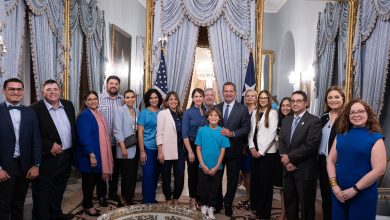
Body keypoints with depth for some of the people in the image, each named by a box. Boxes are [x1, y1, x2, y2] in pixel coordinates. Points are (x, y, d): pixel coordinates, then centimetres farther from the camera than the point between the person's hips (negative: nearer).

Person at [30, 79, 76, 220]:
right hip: (47, 158, -6)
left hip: (67, 156, 7)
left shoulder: (68, 105, 5)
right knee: (42, 191, 8)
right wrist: (49, 146, -20)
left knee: (59, 188, 22)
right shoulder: (35, 109, -14)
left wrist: (73, 149, 10)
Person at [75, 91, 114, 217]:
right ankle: (88, 206, 19)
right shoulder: (84, 115, -15)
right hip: (89, 155, -8)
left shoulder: (97, 114, 11)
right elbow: (84, 138, -22)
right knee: (89, 181, 5)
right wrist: (91, 155, -24)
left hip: (98, 154, 8)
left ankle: (87, 203, 29)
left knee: (94, 180, 15)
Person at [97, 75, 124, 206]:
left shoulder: (123, 100, 4)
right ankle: (101, 195, 25)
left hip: (118, 141, 3)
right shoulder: (99, 98, -6)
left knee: (116, 169, 14)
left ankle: (113, 193, 32)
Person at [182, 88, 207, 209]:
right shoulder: (188, 112, -7)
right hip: (192, 146, -3)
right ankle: (193, 199, 22)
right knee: (193, 173, 6)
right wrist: (190, 151, -15)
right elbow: (184, 134, -10)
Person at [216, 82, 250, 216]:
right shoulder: (216, 108, 6)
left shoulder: (242, 109, -3)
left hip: (234, 150, -2)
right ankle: (217, 203, 31)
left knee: (232, 179, 11)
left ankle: (228, 204, 30)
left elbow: (246, 128, -8)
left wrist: (232, 133, -20)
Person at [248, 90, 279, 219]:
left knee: (265, 181, 4)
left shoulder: (273, 113, -7)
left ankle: (264, 212, 19)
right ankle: (255, 204, 32)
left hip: (267, 152, -5)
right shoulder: (255, 112, 9)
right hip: (255, 151, 5)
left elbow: (272, 134, -12)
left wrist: (261, 151, -13)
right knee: (254, 179, 12)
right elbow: (251, 131, 10)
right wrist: (252, 148, -3)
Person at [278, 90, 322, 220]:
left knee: (306, 206, 8)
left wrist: (290, 157, -16)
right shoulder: (286, 120, 12)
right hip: (288, 170, 6)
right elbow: (281, 142, 7)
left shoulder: (314, 121, -9)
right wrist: (286, 160, -8)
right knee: (289, 203, 17)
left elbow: (310, 145, -19)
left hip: (305, 171, -6)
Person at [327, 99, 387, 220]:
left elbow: (379, 169, -14)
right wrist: (334, 185, -7)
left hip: (364, 195, -4)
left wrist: (355, 189, -15)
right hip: (339, 193, 4)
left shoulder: (376, 138, -7)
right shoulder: (340, 136, 5)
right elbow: (331, 160, 4)